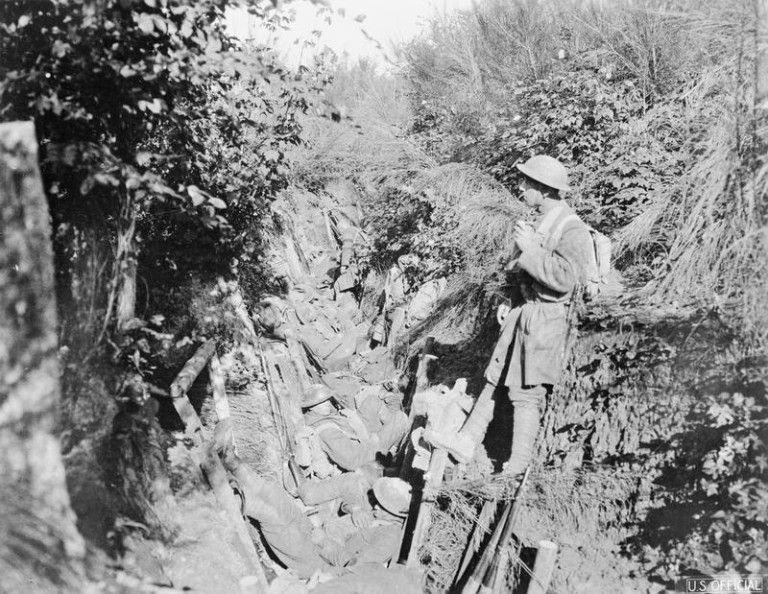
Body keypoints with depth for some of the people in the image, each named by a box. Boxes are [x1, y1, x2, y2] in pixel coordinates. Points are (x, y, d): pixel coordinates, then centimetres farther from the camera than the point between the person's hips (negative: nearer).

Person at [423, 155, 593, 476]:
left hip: (546, 320, -9)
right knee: (496, 379, 11)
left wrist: (530, 248, -22)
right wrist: (509, 304, 17)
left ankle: (516, 468, 6)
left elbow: (565, 278, -27)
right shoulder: (542, 224, 11)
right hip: (523, 314, 9)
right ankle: (466, 442, 18)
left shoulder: (573, 230, -16)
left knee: (526, 393, -3)